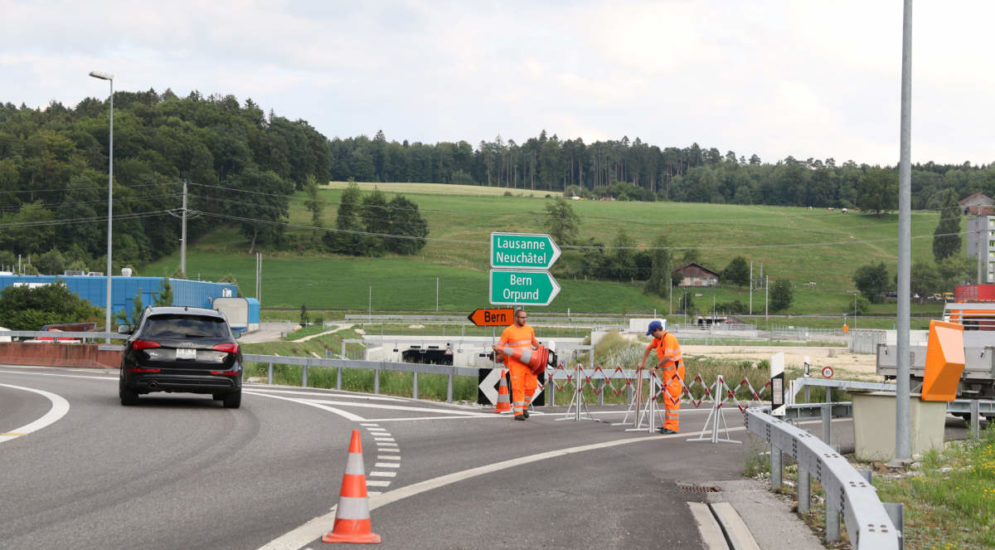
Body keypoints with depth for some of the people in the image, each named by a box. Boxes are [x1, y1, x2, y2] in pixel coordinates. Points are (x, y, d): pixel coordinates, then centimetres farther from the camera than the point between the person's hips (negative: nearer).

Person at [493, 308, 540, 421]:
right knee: (518, 388, -8)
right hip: (516, 364, -5)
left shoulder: (529, 329, 12)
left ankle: (524, 407, 24)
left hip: (530, 363, 5)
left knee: (531, 386, 2)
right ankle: (518, 413, -5)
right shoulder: (508, 331, -3)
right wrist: (496, 348, -23)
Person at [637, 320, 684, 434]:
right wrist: (643, 362, 24)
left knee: (672, 398, -12)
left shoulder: (669, 338, -19)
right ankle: (668, 425, 19)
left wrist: (657, 367, -15)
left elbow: (668, 357, -25)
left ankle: (673, 427, -14)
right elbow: (649, 348, 27)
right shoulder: (658, 338, 11)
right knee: (667, 398, 13)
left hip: (674, 371, -10)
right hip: (667, 371, 10)